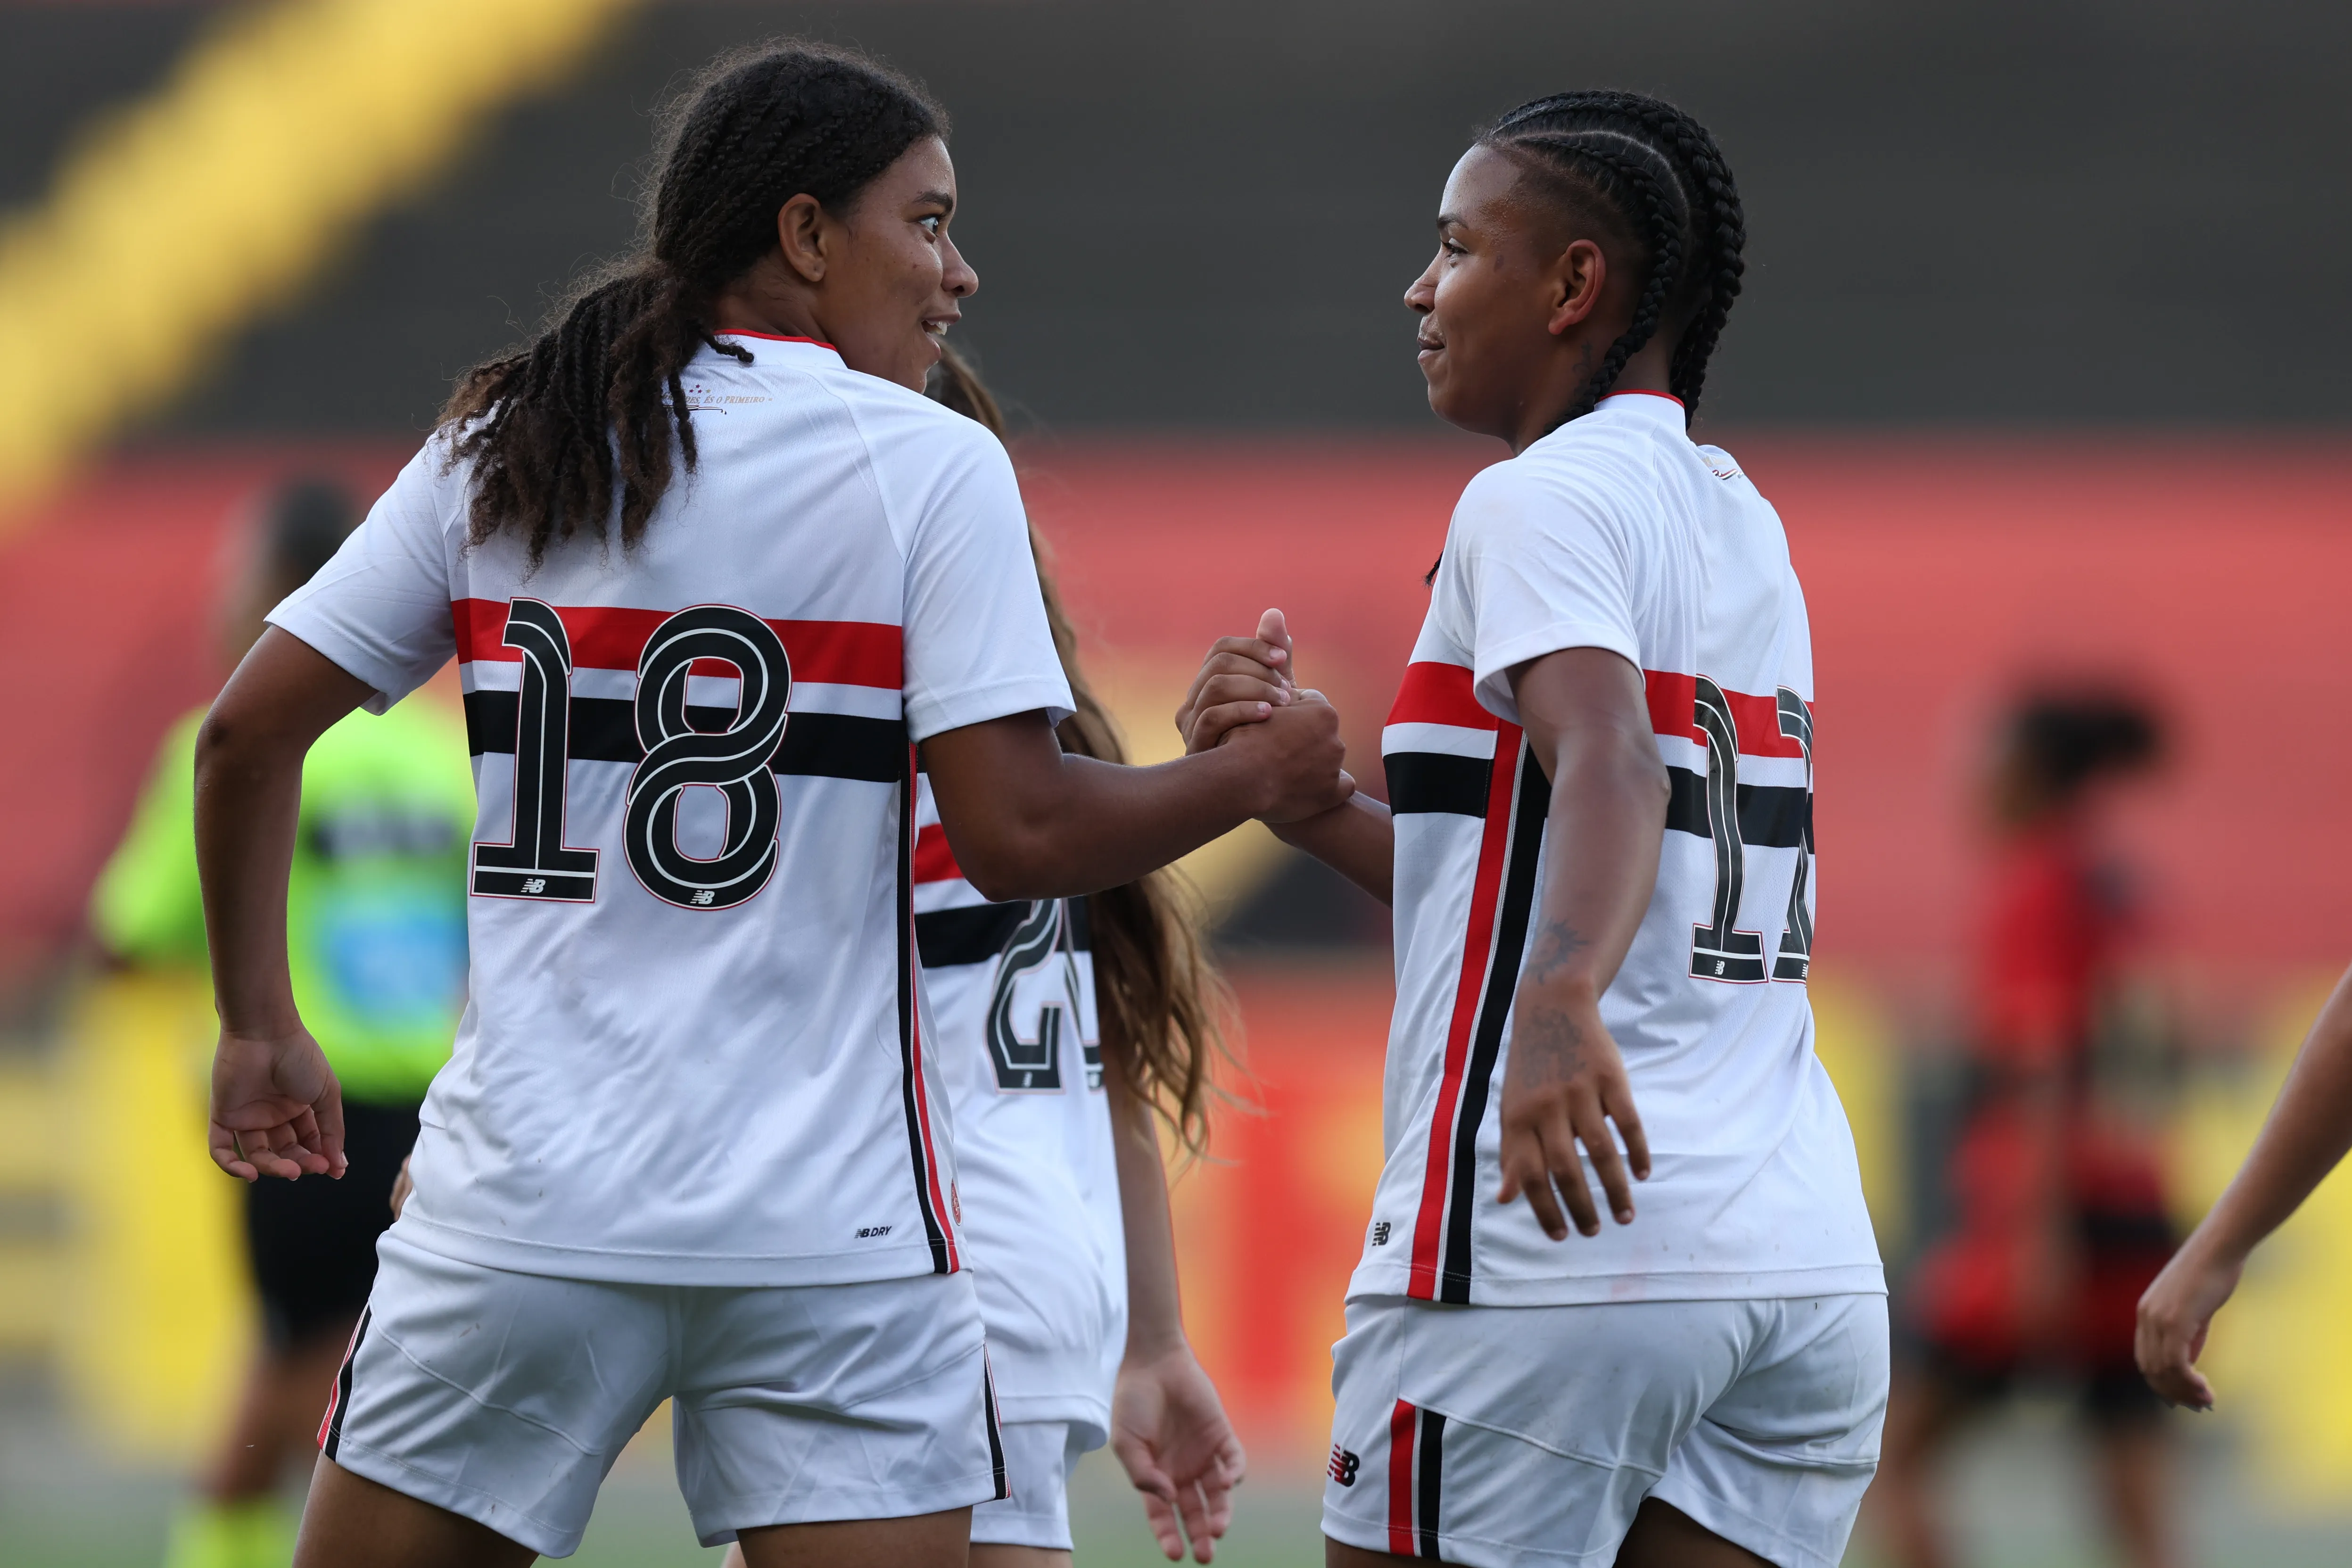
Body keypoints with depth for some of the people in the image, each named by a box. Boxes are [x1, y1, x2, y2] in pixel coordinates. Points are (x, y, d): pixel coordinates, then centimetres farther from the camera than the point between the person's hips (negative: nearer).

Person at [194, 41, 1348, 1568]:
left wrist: (260, 1026, 20)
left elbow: (250, 731, 8)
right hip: (825, 1216, -3)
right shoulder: (930, 467, -4)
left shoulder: (499, 447, 9)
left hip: (524, 1198, 3)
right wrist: (1255, 777, 6)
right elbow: (1019, 836, -10)